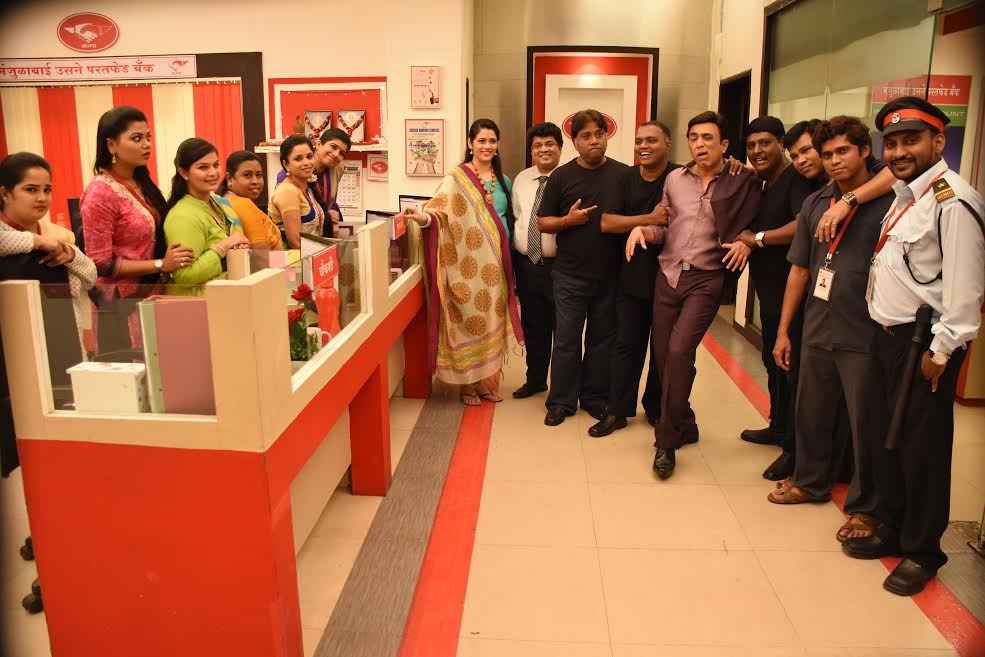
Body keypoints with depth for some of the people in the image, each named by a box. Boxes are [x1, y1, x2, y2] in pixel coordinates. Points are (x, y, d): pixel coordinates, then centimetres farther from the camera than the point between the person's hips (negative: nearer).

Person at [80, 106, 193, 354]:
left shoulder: (141, 183, 7)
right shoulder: (100, 193, -15)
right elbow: (101, 263, -16)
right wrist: (161, 265, -18)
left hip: (150, 294, 7)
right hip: (120, 303, -7)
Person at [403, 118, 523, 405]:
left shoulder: (503, 181, 14)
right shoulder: (457, 178, -3)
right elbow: (439, 211, -13)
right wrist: (423, 217, -35)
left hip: (496, 263, 5)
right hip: (468, 264, -5)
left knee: (492, 320, 9)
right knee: (468, 319, -2)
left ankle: (488, 381, 21)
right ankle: (468, 383, 11)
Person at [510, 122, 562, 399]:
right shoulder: (521, 180, 11)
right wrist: (515, 258, 13)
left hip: (559, 265, -6)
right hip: (526, 264, 6)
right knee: (533, 325, 18)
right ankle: (535, 379, 35)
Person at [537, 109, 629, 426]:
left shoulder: (624, 174, 3)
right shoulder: (562, 176, 2)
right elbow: (543, 222, 4)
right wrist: (569, 220, -12)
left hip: (609, 275, 1)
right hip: (570, 275, -1)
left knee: (602, 339, 11)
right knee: (566, 339, 3)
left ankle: (595, 398, 24)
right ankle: (562, 400, 16)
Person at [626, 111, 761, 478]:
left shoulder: (742, 184, 1)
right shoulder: (674, 179, 10)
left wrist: (744, 242, -12)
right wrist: (640, 228, -5)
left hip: (706, 279, -4)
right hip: (668, 275, 4)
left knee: (679, 351, -20)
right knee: (663, 355, 5)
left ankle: (667, 441, -7)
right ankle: (684, 425, 27)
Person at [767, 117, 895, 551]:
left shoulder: (890, 203, -7)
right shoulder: (815, 204, 7)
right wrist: (783, 330, 10)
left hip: (864, 338, -5)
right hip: (817, 333, 5)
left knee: (866, 425, 6)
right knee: (811, 413, 17)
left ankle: (865, 507, 24)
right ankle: (811, 482, 39)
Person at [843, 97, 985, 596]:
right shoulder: (902, 193, 12)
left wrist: (940, 351, -16)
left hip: (925, 344, -9)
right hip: (888, 335, 9)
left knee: (922, 448, 2)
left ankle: (922, 552, 20)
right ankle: (891, 530, 33)